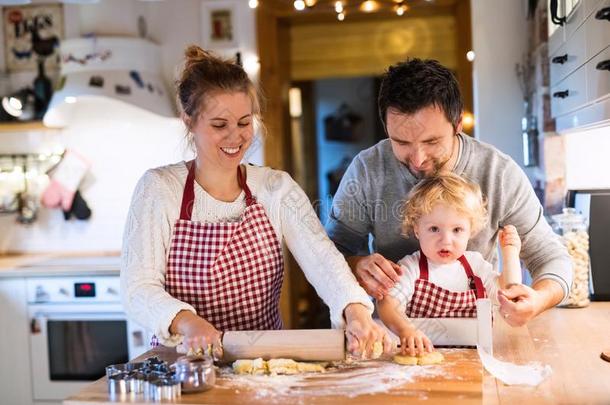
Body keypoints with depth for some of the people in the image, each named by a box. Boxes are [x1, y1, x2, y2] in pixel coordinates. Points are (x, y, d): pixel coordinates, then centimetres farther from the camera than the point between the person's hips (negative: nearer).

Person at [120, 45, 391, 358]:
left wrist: (355, 310, -33)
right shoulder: (158, 189, -5)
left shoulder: (277, 188, 2)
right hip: (186, 362, -1)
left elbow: (321, 257, -12)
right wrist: (186, 321, -33)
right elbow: (138, 288, -12)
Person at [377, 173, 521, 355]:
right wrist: (405, 330, -40)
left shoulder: (475, 263, 9)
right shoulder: (410, 268, -7)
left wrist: (510, 256, 1)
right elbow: (387, 303, -21)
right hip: (423, 354, -3)